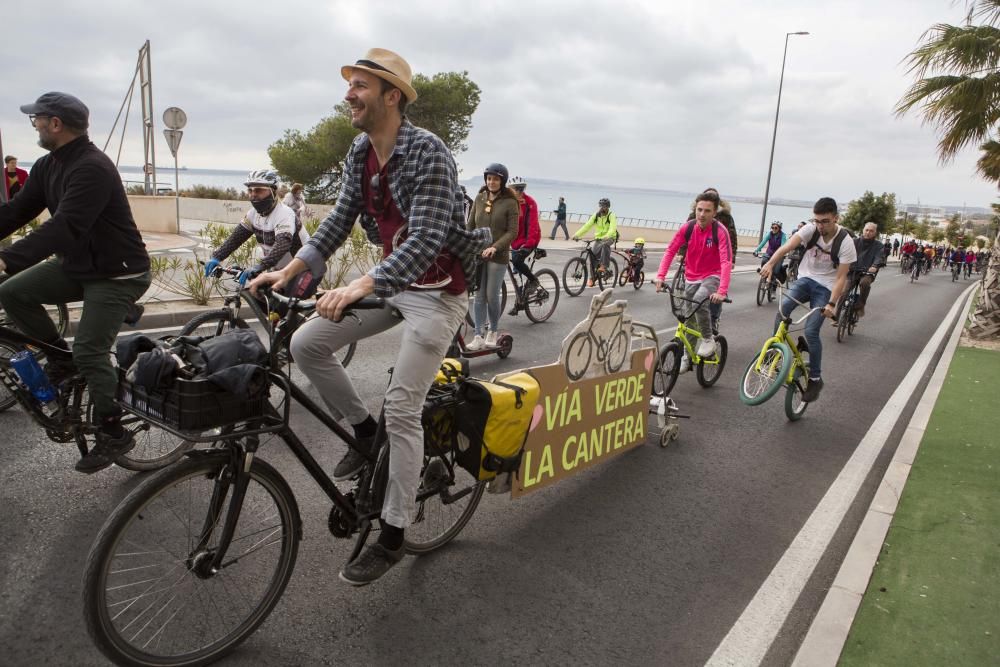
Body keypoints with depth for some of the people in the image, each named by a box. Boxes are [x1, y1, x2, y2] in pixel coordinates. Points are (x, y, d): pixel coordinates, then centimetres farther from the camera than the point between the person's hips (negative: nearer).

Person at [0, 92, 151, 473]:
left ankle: (114, 435, 3)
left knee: (90, 352, -12)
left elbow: (64, 226, -34)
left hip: (117, 273, -9)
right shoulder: (47, 166, 7)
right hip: (76, 264, 9)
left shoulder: (92, 168, -24)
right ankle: (60, 359, 17)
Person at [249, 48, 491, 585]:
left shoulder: (428, 153, -22)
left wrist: (359, 287, -43)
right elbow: (339, 220, 5)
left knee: (402, 409, -8)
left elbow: (425, 241, -31)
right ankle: (363, 430, 18)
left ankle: (392, 537, 8)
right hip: (392, 279, 8)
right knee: (306, 344, -4)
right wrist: (289, 270, -7)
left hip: (437, 289, -7)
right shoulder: (360, 153, 3)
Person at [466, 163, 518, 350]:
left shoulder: (510, 203, -4)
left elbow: (512, 232, -9)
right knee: (479, 296, 2)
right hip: (477, 254, 3)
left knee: (492, 296, 1)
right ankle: (478, 336, 6)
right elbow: (470, 225, 12)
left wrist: (495, 247, -20)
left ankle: (493, 331, 21)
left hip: (498, 256, -3)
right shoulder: (479, 198, 8)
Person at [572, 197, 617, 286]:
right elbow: (587, 226, -7)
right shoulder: (596, 215, 2)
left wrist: (606, 236, -49)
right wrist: (576, 235, -21)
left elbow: (612, 229, -28)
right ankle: (592, 277, 7)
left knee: (604, 245, -38)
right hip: (598, 238, 4)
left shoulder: (611, 216, -11)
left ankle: (604, 266, -33)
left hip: (609, 238, -4)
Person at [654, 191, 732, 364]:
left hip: (712, 276, -4)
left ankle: (708, 339, -12)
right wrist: (660, 276, -21)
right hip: (691, 277, 4)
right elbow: (670, 250, -8)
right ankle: (687, 354, 27)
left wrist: (722, 291, -39)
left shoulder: (720, 231, -21)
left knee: (699, 301, -33)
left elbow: (726, 262, -28)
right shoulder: (688, 227, -11)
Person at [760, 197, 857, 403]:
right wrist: (770, 263, -46)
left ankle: (815, 378, 4)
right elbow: (788, 246, -28)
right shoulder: (811, 229, -12)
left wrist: (832, 303, -24)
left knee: (811, 332, -14)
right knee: (783, 306, -27)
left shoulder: (845, 242, -17)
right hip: (805, 278, 3)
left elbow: (841, 277, -15)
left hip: (825, 287, -3)